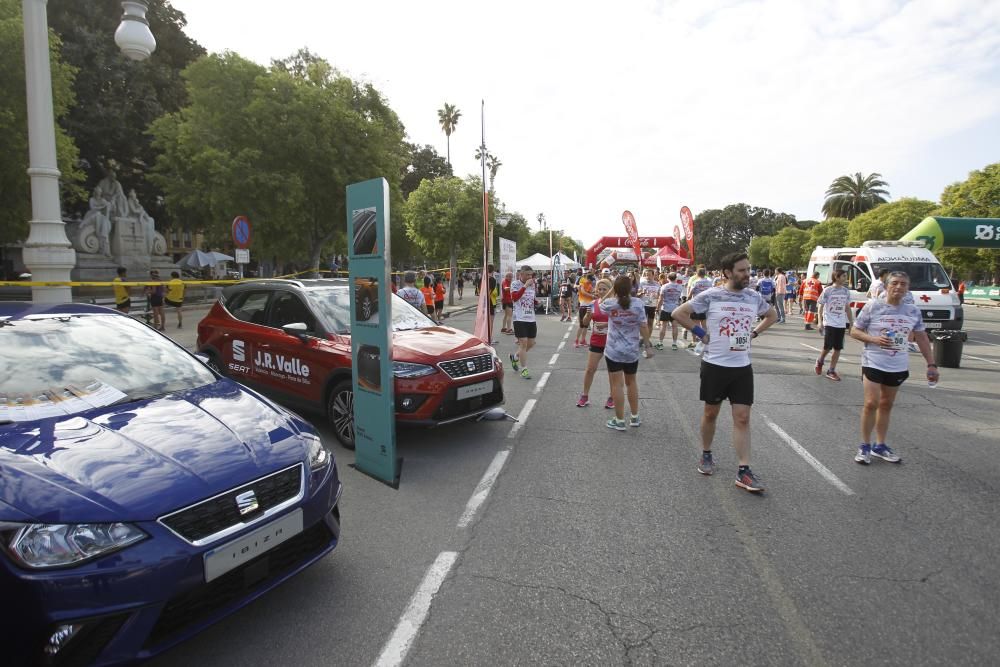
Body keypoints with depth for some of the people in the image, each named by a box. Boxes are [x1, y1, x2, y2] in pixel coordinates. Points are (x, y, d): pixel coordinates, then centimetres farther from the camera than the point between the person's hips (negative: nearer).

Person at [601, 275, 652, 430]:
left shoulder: (609, 303, -9)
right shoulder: (638, 304, -9)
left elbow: (601, 305, 15)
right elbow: (643, 326, -8)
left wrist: (612, 293, 18)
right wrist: (647, 344, 2)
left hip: (613, 350, -2)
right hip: (632, 350, 2)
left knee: (617, 385, 1)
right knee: (631, 382, 19)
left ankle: (619, 421, 7)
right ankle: (634, 417, 29)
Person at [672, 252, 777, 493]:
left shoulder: (754, 297, 3)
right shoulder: (711, 296, -10)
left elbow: (772, 315, 22)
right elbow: (678, 313, -8)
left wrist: (753, 333, 7)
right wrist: (701, 333, -9)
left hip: (742, 367, 3)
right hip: (715, 365, -3)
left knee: (743, 418, 1)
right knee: (711, 413, 12)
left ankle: (743, 471, 5)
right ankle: (706, 455, 33)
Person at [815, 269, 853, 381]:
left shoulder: (846, 291, 6)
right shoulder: (828, 290, -6)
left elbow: (848, 308, 14)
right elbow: (821, 306, -3)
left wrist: (851, 322, 12)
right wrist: (820, 322, -10)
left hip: (841, 324, 4)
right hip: (829, 323, -4)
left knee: (838, 348, 3)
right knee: (828, 347, -6)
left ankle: (831, 371, 12)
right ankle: (820, 361, 24)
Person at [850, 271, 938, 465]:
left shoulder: (913, 311, 3)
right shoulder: (873, 306, -8)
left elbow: (922, 338, 12)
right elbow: (854, 331, -3)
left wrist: (931, 364, 9)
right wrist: (874, 339, -20)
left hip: (898, 367, 4)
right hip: (873, 363, -4)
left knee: (886, 405, 12)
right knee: (871, 403, -9)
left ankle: (880, 445, 23)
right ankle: (865, 446, 4)